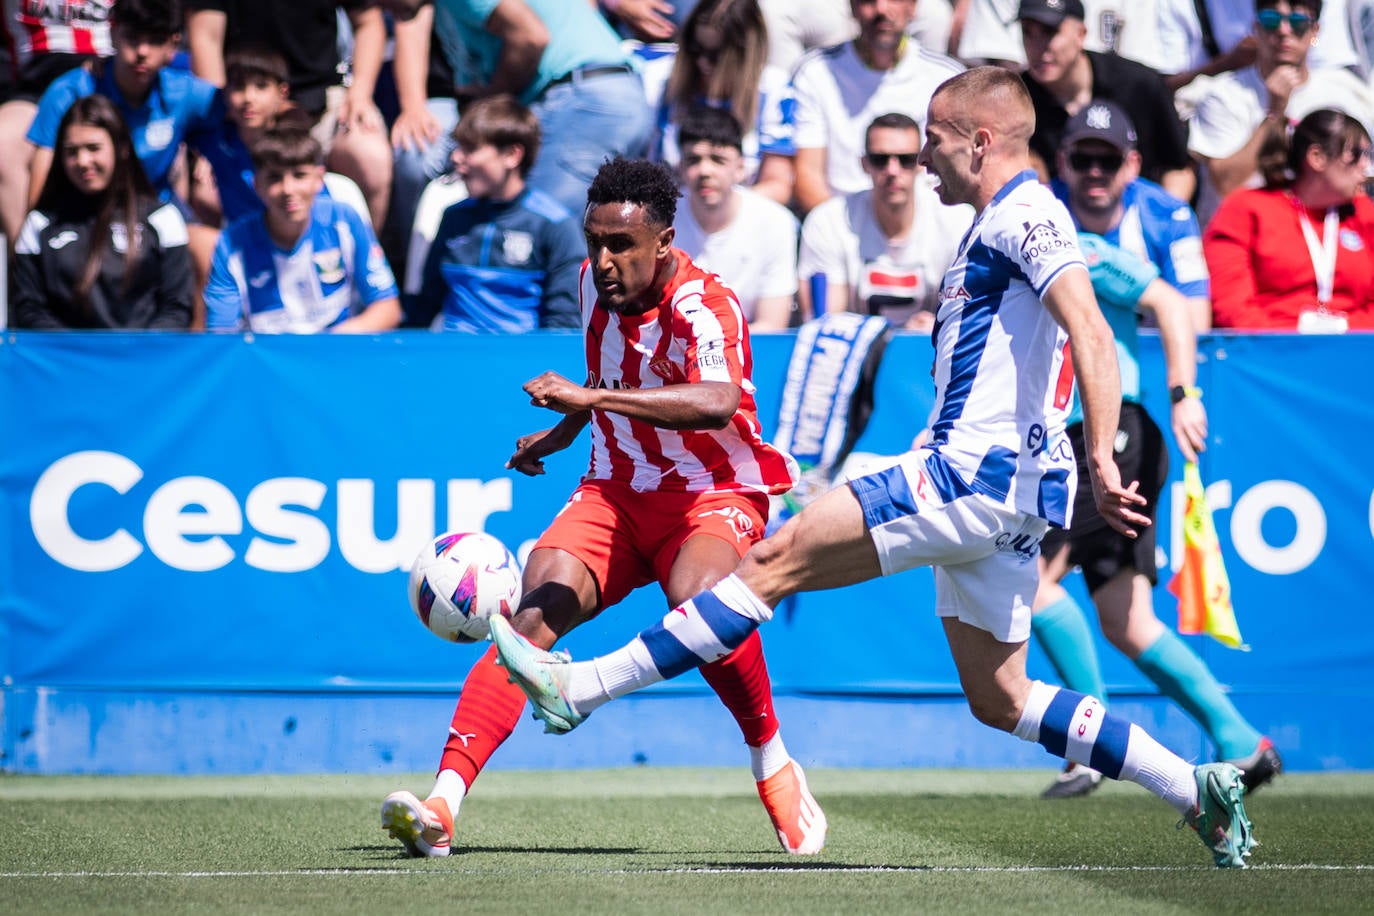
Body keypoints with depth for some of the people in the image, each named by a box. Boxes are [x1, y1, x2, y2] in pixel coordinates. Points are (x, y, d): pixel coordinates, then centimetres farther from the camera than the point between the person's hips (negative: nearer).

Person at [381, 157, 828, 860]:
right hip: (614, 491, 6)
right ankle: (442, 806, -30)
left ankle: (773, 764, -11)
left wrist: (594, 396, -49)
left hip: (713, 495, -6)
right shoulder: (596, 280, 1)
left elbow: (717, 403, -44)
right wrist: (564, 431, 32)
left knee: (695, 598, -38)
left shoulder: (701, 307, -22)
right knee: (536, 611, -21)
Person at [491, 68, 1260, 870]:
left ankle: (581, 687, -12)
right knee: (999, 702, 11)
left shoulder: (1026, 214, -9)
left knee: (778, 558, -11)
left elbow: (1092, 337, -22)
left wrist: (1101, 461, -31)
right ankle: (1197, 790, 11)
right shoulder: (997, 227, 23)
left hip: (974, 474, -11)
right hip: (985, 485, 11)